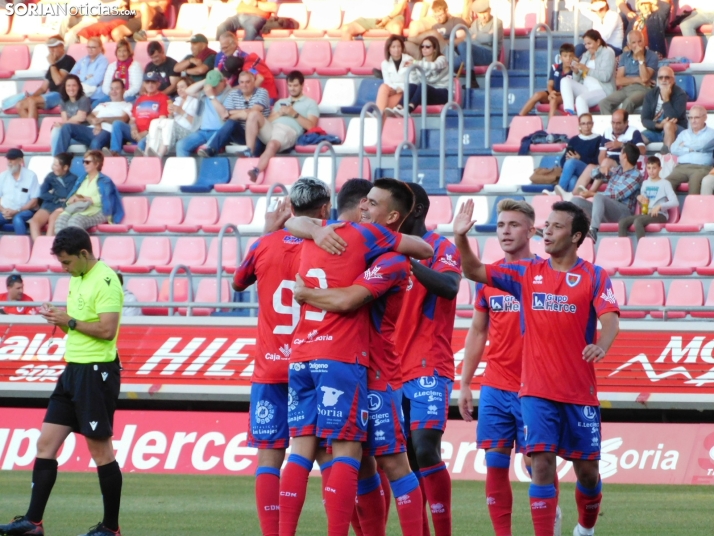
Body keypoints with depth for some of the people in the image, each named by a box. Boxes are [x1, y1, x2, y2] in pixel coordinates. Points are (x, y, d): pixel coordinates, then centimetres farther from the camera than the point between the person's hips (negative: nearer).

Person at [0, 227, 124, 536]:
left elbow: (107, 329, -22)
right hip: (74, 369, 10)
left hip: (97, 371, -10)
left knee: (100, 449, -2)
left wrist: (70, 321, -15)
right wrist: (58, 319, 2)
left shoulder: (105, 281, -14)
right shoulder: (77, 279, 15)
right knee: (46, 443, 5)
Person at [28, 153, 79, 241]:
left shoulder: (73, 179, 1)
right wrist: (58, 198, -3)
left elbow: (68, 196, -10)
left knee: (53, 218, -38)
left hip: (63, 207, -4)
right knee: (34, 221, -25)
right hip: (48, 205, 4)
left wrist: (54, 192, 1)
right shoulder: (50, 176, 14)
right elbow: (42, 194, 6)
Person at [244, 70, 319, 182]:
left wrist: (294, 114, -5)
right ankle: (249, 151, -29)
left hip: (289, 131, -5)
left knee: (272, 145, -39)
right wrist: (279, 113, 3)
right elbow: (268, 120, 22)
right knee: (254, 114, -24)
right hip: (270, 128, 5)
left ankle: (256, 172, -56)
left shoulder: (310, 103, 18)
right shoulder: (281, 102, 34)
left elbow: (310, 126, 3)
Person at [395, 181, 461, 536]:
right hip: (395, 369, 7)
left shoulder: (440, 248, -5)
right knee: (407, 457, 5)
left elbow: (449, 287, -25)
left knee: (425, 450, -16)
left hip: (428, 369, -7)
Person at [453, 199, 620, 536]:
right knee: (542, 465, -10)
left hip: (580, 391, -1)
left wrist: (601, 345, -35)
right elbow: (474, 271, 5)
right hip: (537, 391, 1)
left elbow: (610, 321, -13)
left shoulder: (594, 277, -1)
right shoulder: (526, 273, 7)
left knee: (586, 470, 8)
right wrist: (461, 238, -12)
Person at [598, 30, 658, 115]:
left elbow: (645, 79, -12)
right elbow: (619, 81, 7)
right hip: (625, 89, 5)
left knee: (628, 103, -38)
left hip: (642, 89, -5)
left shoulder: (652, 56, 1)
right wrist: (637, 79, -7)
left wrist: (640, 58, -10)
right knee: (604, 103, -24)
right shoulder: (625, 57, 16)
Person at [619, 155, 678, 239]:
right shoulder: (645, 183, 19)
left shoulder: (665, 184, 1)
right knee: (622, 222, -21)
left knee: (637, 221, -36)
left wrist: (660, 206, -24)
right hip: (645, 213, 6)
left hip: (659, 215, -6)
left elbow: (675, 202, -10)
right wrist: (640, 199, 5)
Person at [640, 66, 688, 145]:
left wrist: (666, 98, -25)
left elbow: (673, 119, -21)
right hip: (655, 131, 3)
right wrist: (658, 125, -23)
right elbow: (644, 120, -4)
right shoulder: (651, 94, 2)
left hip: (676, 132, -3)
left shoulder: (680, 94, -10)